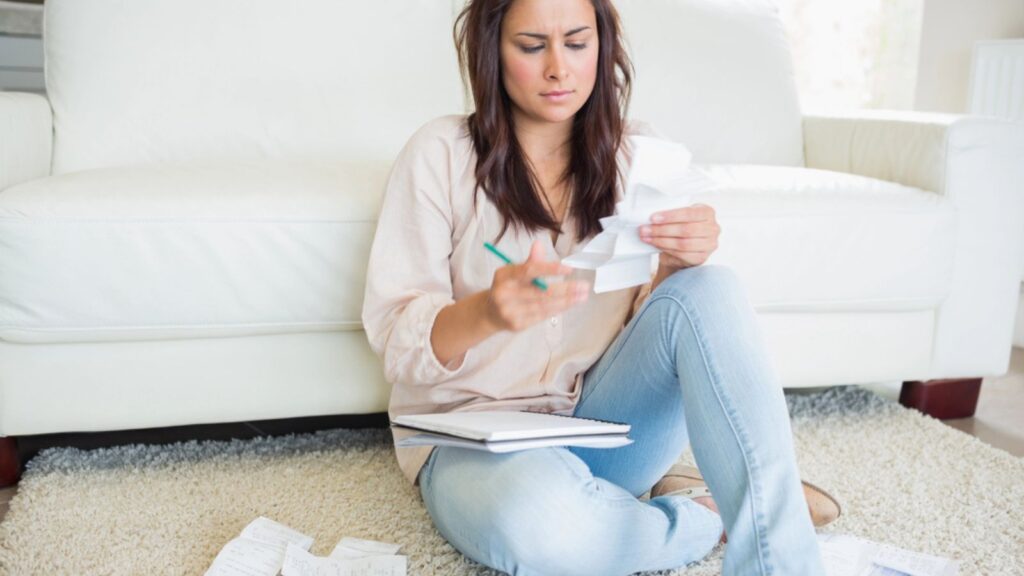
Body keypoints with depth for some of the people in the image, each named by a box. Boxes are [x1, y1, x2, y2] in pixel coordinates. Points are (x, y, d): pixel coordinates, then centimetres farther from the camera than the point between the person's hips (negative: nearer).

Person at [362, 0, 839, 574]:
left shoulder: (635, 150, 6)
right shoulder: (441, 152, -5)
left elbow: (647, 316, 2)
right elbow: (396, 340, -10)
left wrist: (679, 265, -22)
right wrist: (485, 312, -32)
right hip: (476, 429, -2)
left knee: (709, 289, -24)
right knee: (538, 523, -38)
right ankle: (711, 516, -8)